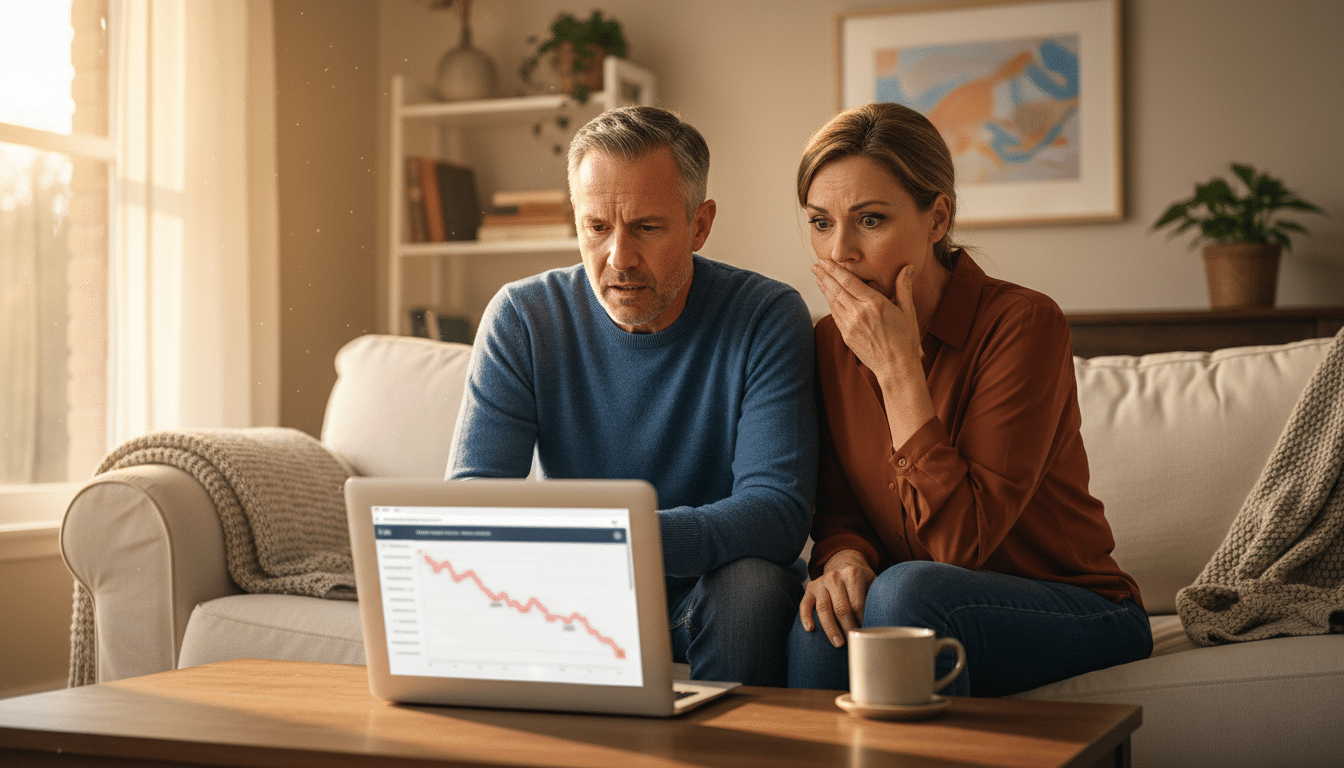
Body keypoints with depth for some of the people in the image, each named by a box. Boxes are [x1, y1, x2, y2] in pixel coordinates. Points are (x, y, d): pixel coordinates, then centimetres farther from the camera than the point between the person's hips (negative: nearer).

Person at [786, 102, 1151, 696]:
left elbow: (962, 542, -24)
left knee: (906, 591, -33)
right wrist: (843, 560, -20)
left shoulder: (1022, 324, -18)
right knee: (824, 624, -30)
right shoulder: (831, 341, 1)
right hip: (915, 611, 4)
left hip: (1078, 614, -3)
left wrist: (898, 367, -25)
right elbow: (838, 513, 4)